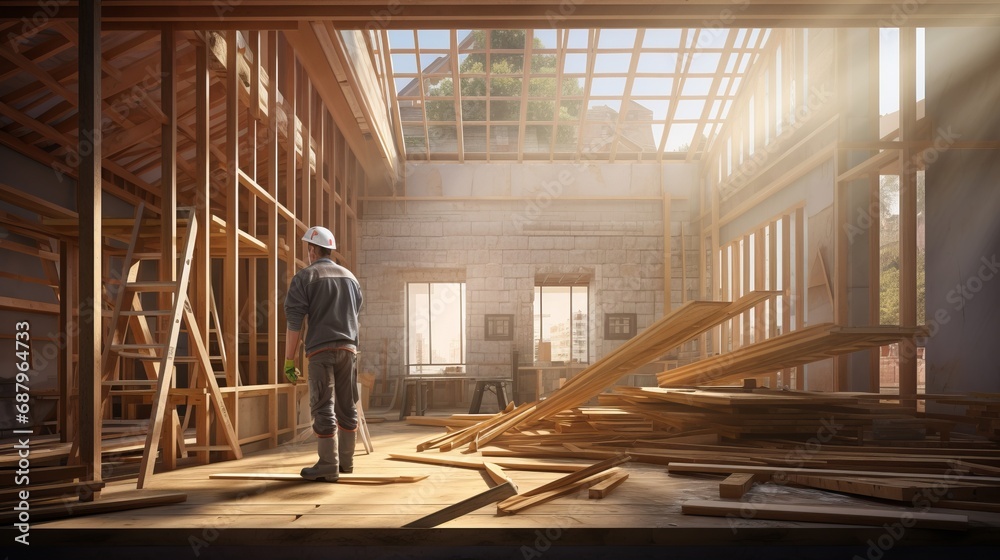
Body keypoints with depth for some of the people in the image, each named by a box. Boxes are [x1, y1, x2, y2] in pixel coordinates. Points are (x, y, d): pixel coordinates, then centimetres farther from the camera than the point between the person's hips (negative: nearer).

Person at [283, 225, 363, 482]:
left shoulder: (304, 277, -2)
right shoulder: (350, 277, 15)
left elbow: (294, 323, -8)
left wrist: (289, 360, -5)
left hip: (321, 349, -5)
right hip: (349, 348, 5)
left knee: (324, 408, -3)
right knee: (347, 406, 12)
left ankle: (328, 466, -2)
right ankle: (346, 460, 20)